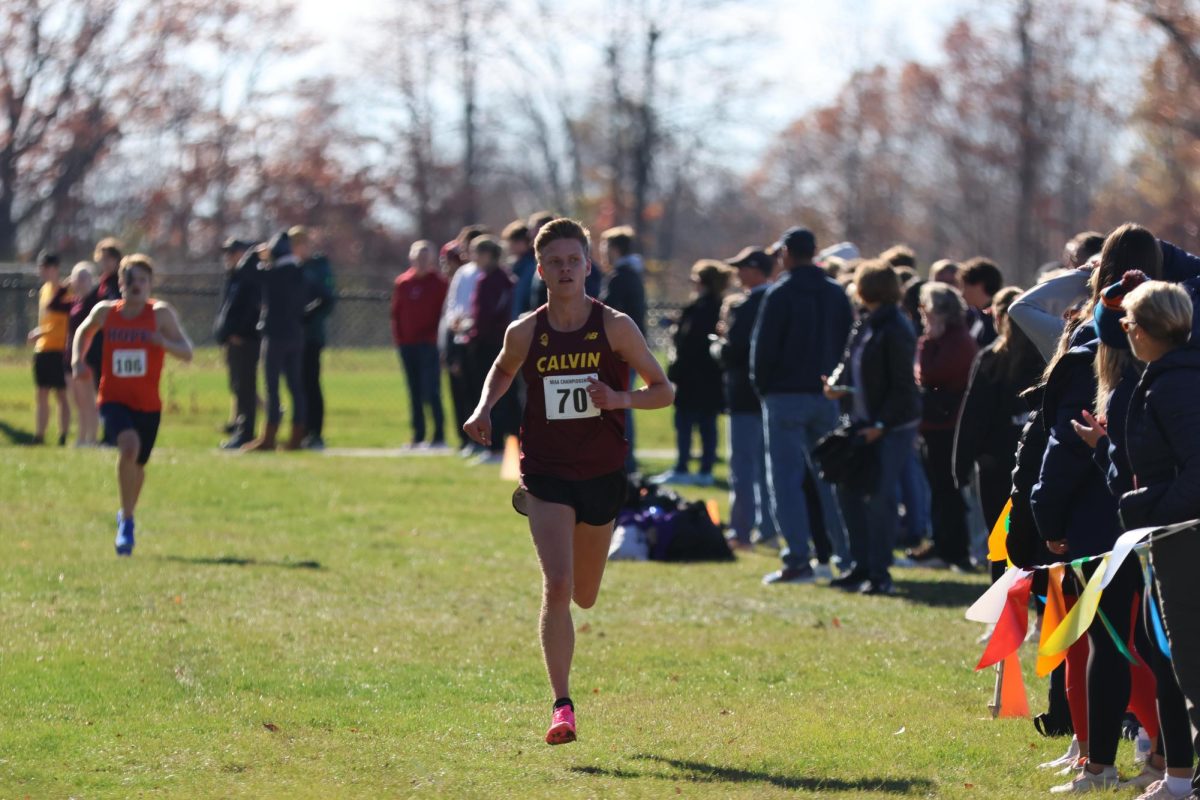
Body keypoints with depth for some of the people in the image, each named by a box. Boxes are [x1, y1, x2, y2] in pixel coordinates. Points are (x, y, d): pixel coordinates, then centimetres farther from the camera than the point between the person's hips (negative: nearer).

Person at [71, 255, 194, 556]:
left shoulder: (161, 313, -7)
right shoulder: (105, 311, -3)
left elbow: (187, 353, -12)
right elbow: (84, 331, 19)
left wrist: (163, 341, -30)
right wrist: (77, 359, 3)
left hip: (148, 405, 1)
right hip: (114, 400, -1)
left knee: (137, 465, 15)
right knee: (129, 445, -29)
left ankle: (126, 515, 46)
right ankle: (126, 521, -20)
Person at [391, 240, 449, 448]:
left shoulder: (440, 283, -1)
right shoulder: (402, 283, 11)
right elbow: (396, 312, 14)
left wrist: (436, 336, -12)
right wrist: (398, 337, 5)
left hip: (429, 345, -5)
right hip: (407, 345, 5)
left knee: (431, 392, -10)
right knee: (415, 393, 8)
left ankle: (439, 436, -6)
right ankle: (418, 436, 12)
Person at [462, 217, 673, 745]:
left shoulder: (614, 327, -7)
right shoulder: (525, 333, -4)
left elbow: (663, 390, -1)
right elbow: (502, 371, 19)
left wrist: (621, 399, -21)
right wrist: (485, 410, -1)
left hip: (602, 474, 1)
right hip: (546, 471, -1)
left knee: (584, 598, 16)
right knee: (557, 586, -19)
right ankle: (562, 706, -15)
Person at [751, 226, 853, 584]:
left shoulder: (780, 294, -10)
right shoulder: (836, 294, 10)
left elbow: (763, 346, -11)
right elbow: (847, 343, 11)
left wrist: (762, 384, 3)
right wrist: (833, 381, 13)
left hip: (786, 396, -6)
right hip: (826, 395, 6)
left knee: (786, 478, -4)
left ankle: (798, 559, -12)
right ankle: (847, 557, 11)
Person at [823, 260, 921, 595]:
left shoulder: (895, 331, -16)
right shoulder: (865, 325, 10)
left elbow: (901, 386, -17)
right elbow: (851, 365, 17)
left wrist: (882, 424, -19)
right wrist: (839, 386, -4)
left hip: (894, 426, -9)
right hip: (865, 423, 9)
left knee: (881, 497, -8)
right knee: (849, 491, 10)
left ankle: (880, 573, -2)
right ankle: (862, 565, 19)